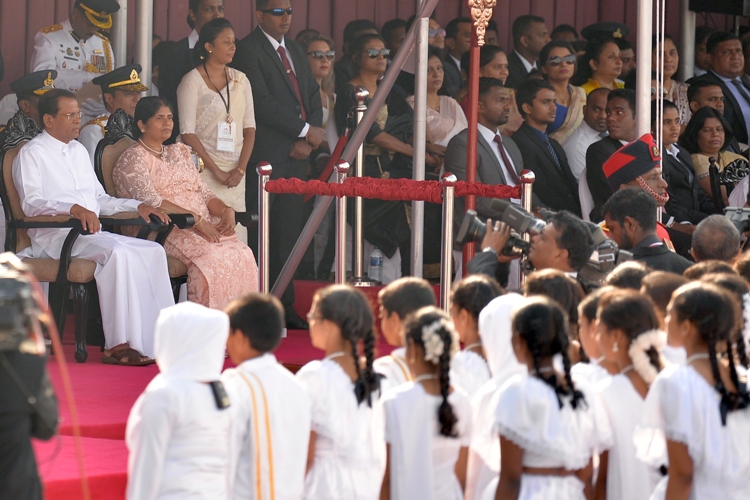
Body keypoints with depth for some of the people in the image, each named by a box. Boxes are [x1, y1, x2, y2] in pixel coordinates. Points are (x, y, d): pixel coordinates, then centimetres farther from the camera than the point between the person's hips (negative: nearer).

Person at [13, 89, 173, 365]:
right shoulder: (31, 154, 0)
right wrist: (73, 209, -31)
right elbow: (31, 203, -14)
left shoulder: (79, 151, 25)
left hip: (92, 233, 8)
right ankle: (119, 345, -35)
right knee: (117, 252, -33)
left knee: (153, 251, -15)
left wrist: (138, 206, 13)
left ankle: (159, 338, -21)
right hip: (55, 236, -8)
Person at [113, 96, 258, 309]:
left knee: (242, 255, -22)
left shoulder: (179, 152, 25)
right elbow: (150, 201, -13)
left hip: (204, 226, 7)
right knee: (211, 257, -34)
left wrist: (226, 210, -4)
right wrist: (196, 220, -20)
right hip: (165, 230, -7)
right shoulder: (132, 158, 2)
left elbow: (204, 193, 20)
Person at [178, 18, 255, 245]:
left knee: (236, 234, -4)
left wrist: (240, 169, -3)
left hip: (235, 171, 5)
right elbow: (187, 133, -7)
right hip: (204, 171, -5)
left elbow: (250, 128, 10)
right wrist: (216, 171, -11)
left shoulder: (240, 80, 12)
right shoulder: (192, 81, -2)